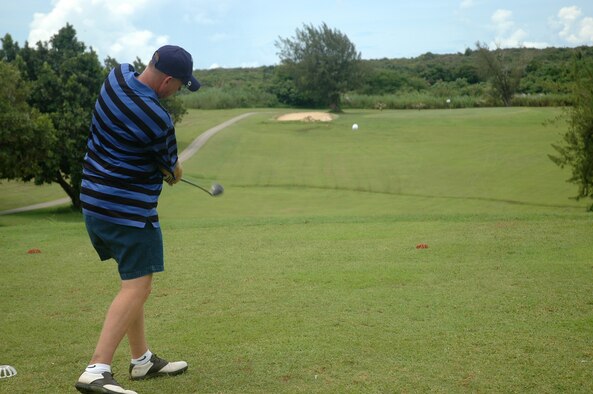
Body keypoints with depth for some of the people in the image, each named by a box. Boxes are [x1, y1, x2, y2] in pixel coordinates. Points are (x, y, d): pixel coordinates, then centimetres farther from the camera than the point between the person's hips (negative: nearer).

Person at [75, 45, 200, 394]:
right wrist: (175, 173, 21)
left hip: (94, 201, 10)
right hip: (129, 209, -9)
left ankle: (143, 360, 27)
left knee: (136, 282, 18)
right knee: (137, 286, -8)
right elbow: (174, 171, -4)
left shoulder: (117, 77, 0)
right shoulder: (157, 120, -22)